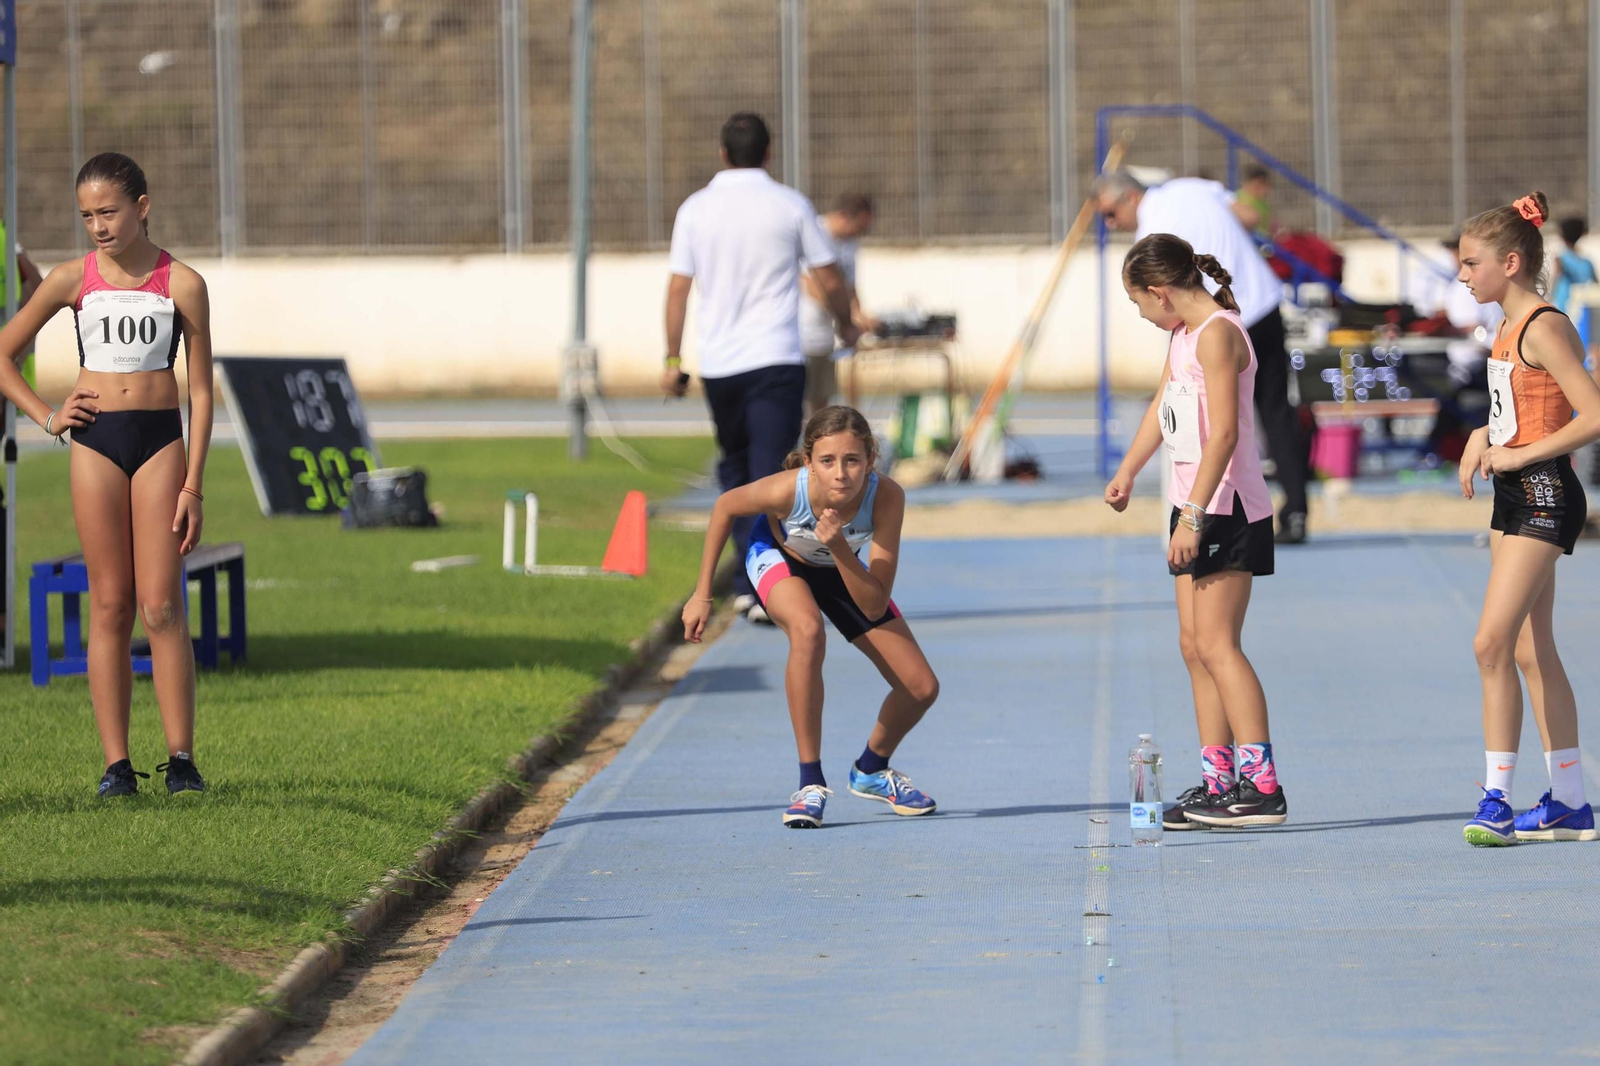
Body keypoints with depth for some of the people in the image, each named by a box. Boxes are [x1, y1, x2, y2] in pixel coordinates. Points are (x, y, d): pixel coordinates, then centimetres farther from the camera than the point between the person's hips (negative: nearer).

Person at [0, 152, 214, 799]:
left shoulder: (181, 284, 1)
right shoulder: (73, 279, 5)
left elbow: (201, 390, 2)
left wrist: (192, 485, -3)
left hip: (160, 441, -1)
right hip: (94, 441, 1)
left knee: (161, 606, -6)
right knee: (109, 605, 0)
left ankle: (181, 759, -3)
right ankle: (116, 764, 1)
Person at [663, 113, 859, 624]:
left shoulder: (696, 210, 2)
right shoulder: (790, 206, -2)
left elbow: (678, 288, 1)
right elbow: (830, 280, 3)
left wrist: (673, 359, 7)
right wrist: (846, 327, 22)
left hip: (718, 363, 2)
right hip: (776, 360, -2)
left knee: (735, 469, 18)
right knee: (771, 474, -4)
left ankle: (745, 582, 16)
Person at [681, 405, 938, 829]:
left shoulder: (886, 497, -37)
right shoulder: (788, 489, -40)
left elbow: (874, 607, -33)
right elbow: (726, 505, -15)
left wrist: (839, 548, -48)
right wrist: (702, 595, -11)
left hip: (841, 570, 3)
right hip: (778, 555, -3)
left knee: (922, 688, -4)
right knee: (807, 630, -38)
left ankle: (871, 769, 30)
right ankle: (810, 784, -25)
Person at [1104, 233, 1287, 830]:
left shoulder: (1217, 333, -15)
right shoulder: (1184, 334, 15)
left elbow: (1224, 432, -22)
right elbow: (1164, 407, 30)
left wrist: (1193, 516, -24)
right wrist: (1127, 473, 34)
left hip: (1225, 508, -10)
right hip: (1196, 508, 10)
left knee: (1215, 643, -13)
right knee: (1195, 645, 8)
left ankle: (1261, 785, -16)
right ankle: (1218, 782, 11)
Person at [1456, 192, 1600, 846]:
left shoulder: (1545, 330, -15)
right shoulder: (1509, 331, 13)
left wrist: (1520, 453, -19)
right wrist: (1482, 438, 9)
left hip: (1544, 497, -10)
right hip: (1515, 498, 10)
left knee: (1492, 642, -16)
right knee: (1531, 651, 11)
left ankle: (1497, 798, -14)